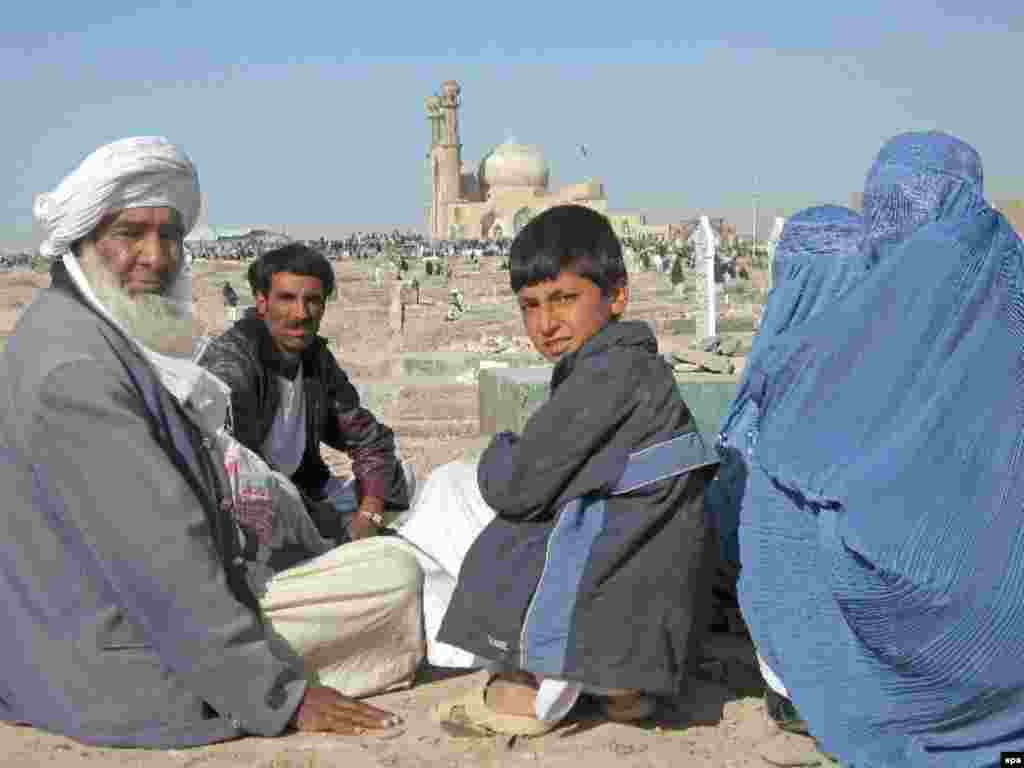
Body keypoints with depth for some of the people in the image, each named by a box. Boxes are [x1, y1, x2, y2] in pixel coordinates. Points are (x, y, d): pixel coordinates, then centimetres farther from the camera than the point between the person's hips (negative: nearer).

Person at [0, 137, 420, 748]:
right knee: (398, 574, -9)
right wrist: (281, 695, -21)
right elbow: (158, 560, -26)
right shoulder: (77, 369, -23)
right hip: (124, 679, -11)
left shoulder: (108, 338, 11)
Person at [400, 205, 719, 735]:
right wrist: (510, 461, 3)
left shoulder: (610, 371, -16)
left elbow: (517, 487, -16)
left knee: (452, 488, 5)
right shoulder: (631, 366, 14)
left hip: (600, 607, -9)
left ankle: (532, 690, 1)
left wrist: (498, 454, 3)